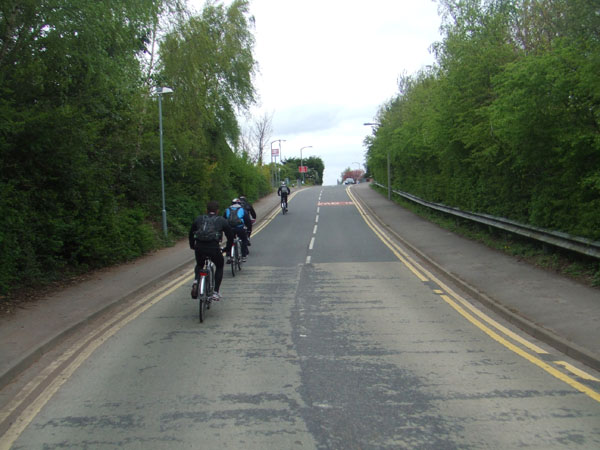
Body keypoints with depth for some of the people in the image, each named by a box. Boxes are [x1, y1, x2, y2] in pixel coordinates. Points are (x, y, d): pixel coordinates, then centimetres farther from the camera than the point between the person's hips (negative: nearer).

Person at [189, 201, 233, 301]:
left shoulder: (198, 219, 19)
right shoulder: (222, 221, 13)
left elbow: (191, 234, 24)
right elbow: (230, 236, 15)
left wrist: (192, 246, 39)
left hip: (199, 248, 2)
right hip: (214, 248, -2)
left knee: (199, 265, 32)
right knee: (220, 266, 25)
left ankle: (196, 281, 3)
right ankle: (215, 292, 16)